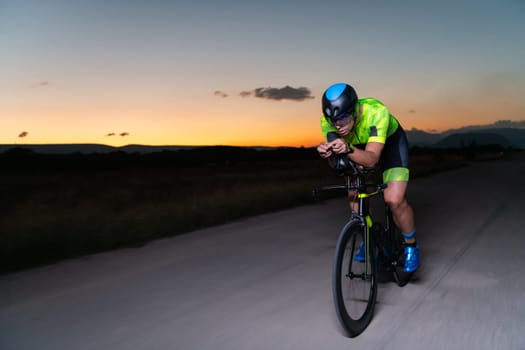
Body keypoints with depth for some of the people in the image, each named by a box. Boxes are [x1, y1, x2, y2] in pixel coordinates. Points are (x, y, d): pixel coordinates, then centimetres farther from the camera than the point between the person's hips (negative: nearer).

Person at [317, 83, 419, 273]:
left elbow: (371, 159, -43)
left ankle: (411, 245, 8)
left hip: (390, 142, -4)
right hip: (360, 146, 4)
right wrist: (328, 153, -46)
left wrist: (348, 149, -63)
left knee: (394, 199, -18)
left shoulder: (376, 112, -40)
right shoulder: (328, 121, -28)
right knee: (355, 197, -4)